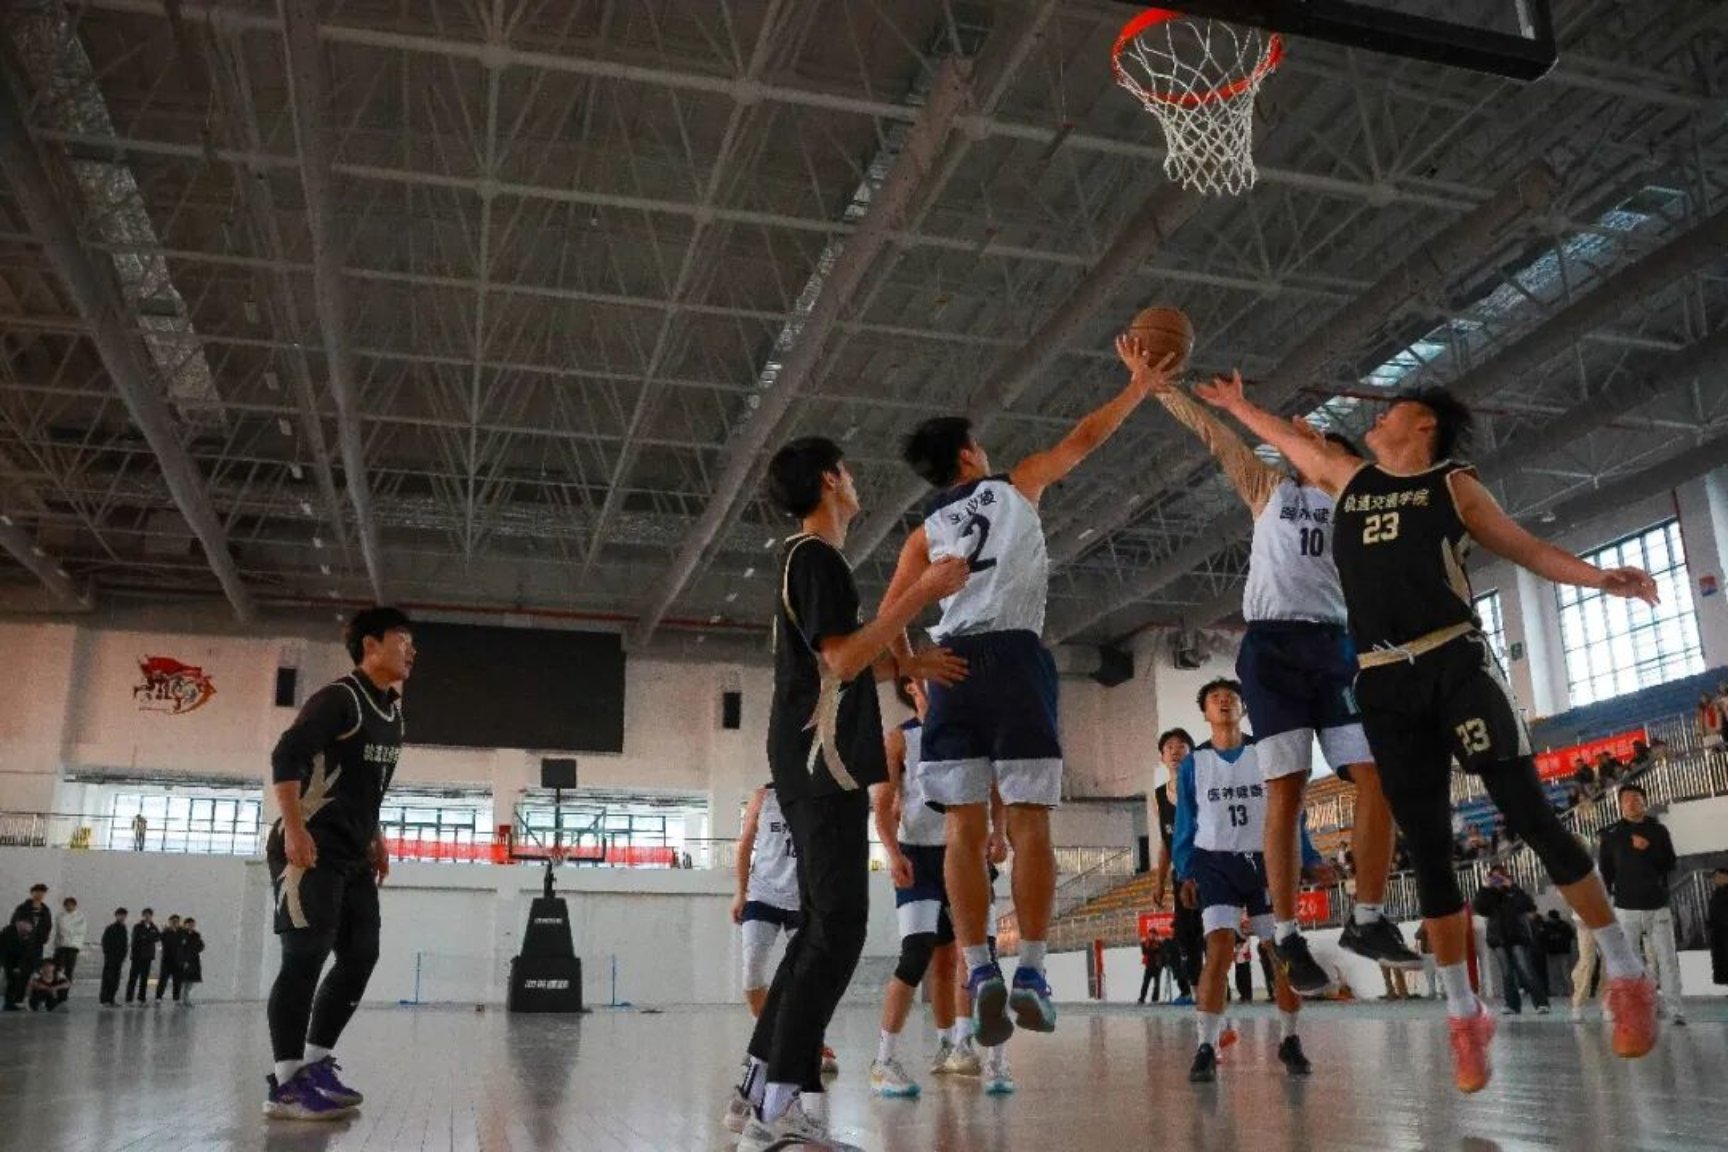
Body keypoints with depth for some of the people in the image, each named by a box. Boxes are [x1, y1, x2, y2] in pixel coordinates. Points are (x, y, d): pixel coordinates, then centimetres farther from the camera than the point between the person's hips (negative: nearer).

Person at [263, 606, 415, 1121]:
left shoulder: (391, 710, 14)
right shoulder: (339, 698, -13)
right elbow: (285, 756, -22)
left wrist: (375, 838, 21)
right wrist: (293, 828, -28)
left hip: (354, 854, 9)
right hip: (312, 848, -9)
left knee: (361, 955, 8)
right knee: (306, 958, -9)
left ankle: (316, 1064, 18)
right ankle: (286, 1084, -2)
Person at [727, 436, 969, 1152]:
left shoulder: (807, 558, 22)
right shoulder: (817, 556, -9)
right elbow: (843, 658, -19)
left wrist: (905, 663, 26)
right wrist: (922, 594, -18)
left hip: (818, 763, 11)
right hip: (822, 759, -11)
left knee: (824, 925, 11)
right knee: (838, 926, -14)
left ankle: (761, 1087, 14)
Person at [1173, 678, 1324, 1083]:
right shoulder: (1193, 764, 4)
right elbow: (1185, 823, 7)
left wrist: (1311, 859, 0)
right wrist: (1186, 873, -1)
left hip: (1266, 862, 1)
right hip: (1216, 864, -1)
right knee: (1219, 950, -18)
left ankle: (1290, 1042, 21)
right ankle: (1207, 1047, -17)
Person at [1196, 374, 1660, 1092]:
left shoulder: (1453, 485, 8)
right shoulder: (1348, 479, 19)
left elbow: (1527, 549, 7)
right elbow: (1288, 438, 32)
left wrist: (1599, 578, -9)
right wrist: (1236, 404, 41)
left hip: (1456, 663, -3)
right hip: (1385, 684, 3)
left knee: (1532, 818, -6)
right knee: (1427, 849, 3)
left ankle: (1627, 978, 8)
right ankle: (1464, 1017, 9)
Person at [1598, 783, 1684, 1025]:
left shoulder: (1658, 830, 8)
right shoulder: (1610, 834, 3)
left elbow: (1671, 863, 3)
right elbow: (1604, 871, 3)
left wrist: (1648, 849, -12)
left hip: (1658, 906, 1)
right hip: (1626, 908, -1)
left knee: (1668, 959, 0)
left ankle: (1674, 1009, 5)